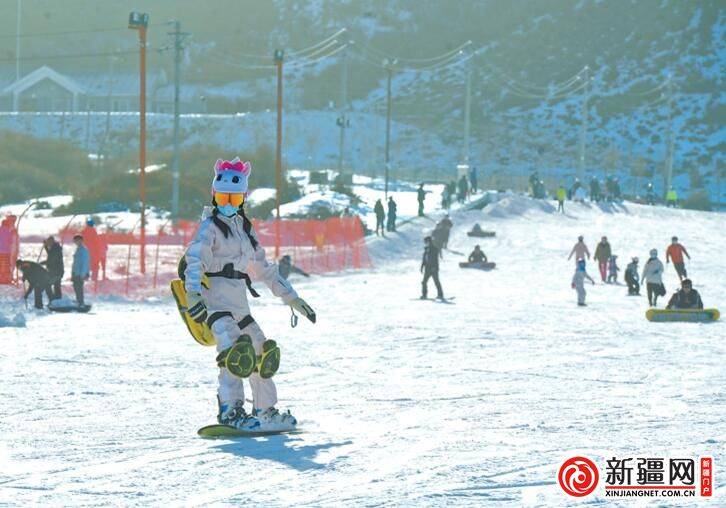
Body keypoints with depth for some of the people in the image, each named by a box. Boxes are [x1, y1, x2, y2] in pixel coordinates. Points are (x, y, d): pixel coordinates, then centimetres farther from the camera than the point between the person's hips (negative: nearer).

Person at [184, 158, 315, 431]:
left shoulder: (245, 228, 21)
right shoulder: (210, 226, -2)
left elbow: (264, 268, 29)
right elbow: (195, 259, -18)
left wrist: (292, 298, 27)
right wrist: (193, 295, -35)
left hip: (238, 304, 8)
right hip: (215, 299, -8)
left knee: (263, 352, 14)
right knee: (234, 349, -29)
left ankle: (266, 411, 28)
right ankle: (230, 411, -36)